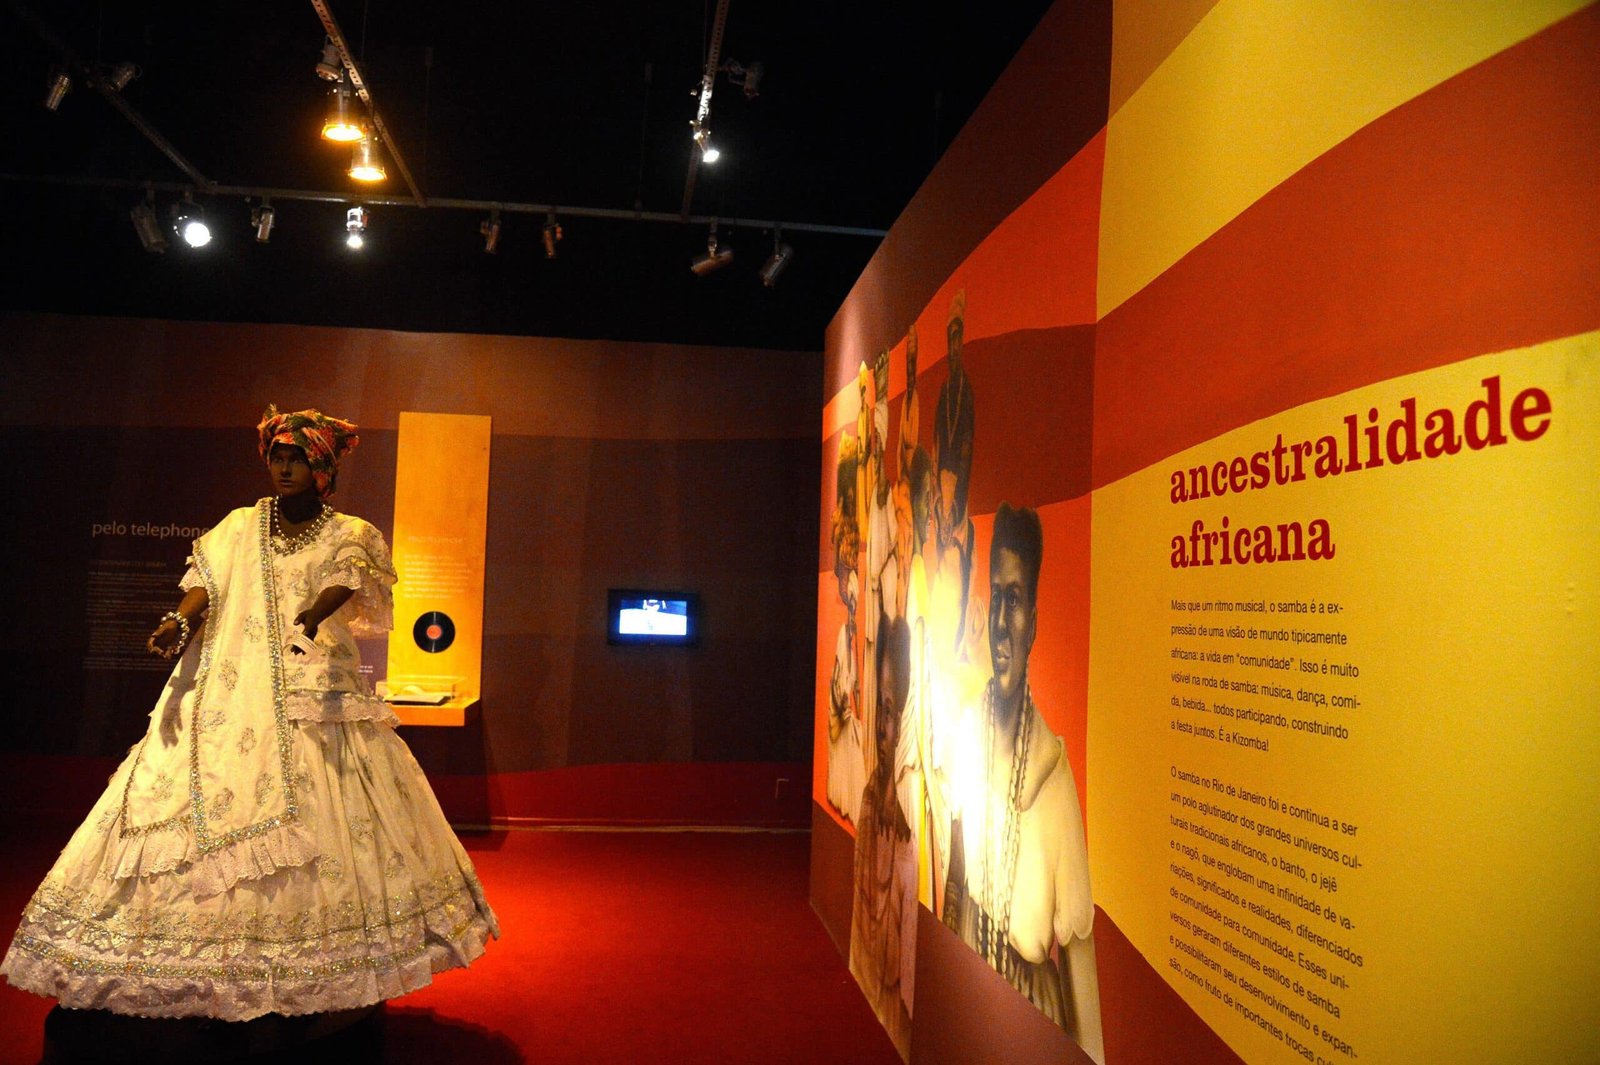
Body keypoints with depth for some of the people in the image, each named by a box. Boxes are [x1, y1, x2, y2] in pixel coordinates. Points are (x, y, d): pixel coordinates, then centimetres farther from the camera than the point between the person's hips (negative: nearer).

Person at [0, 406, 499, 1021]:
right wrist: (181, 622, -20)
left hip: (315, 695, -2)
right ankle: (206, 971, 5)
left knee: (319, 817, -7)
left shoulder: (348, 535, 5)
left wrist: (313, 615, -37)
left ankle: (320, 971, 2)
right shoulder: (240, 527, 15)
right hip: (231, 695, 3)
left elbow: (345, 581, -15)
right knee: (211, 807, -4)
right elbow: (205, 585, 2)